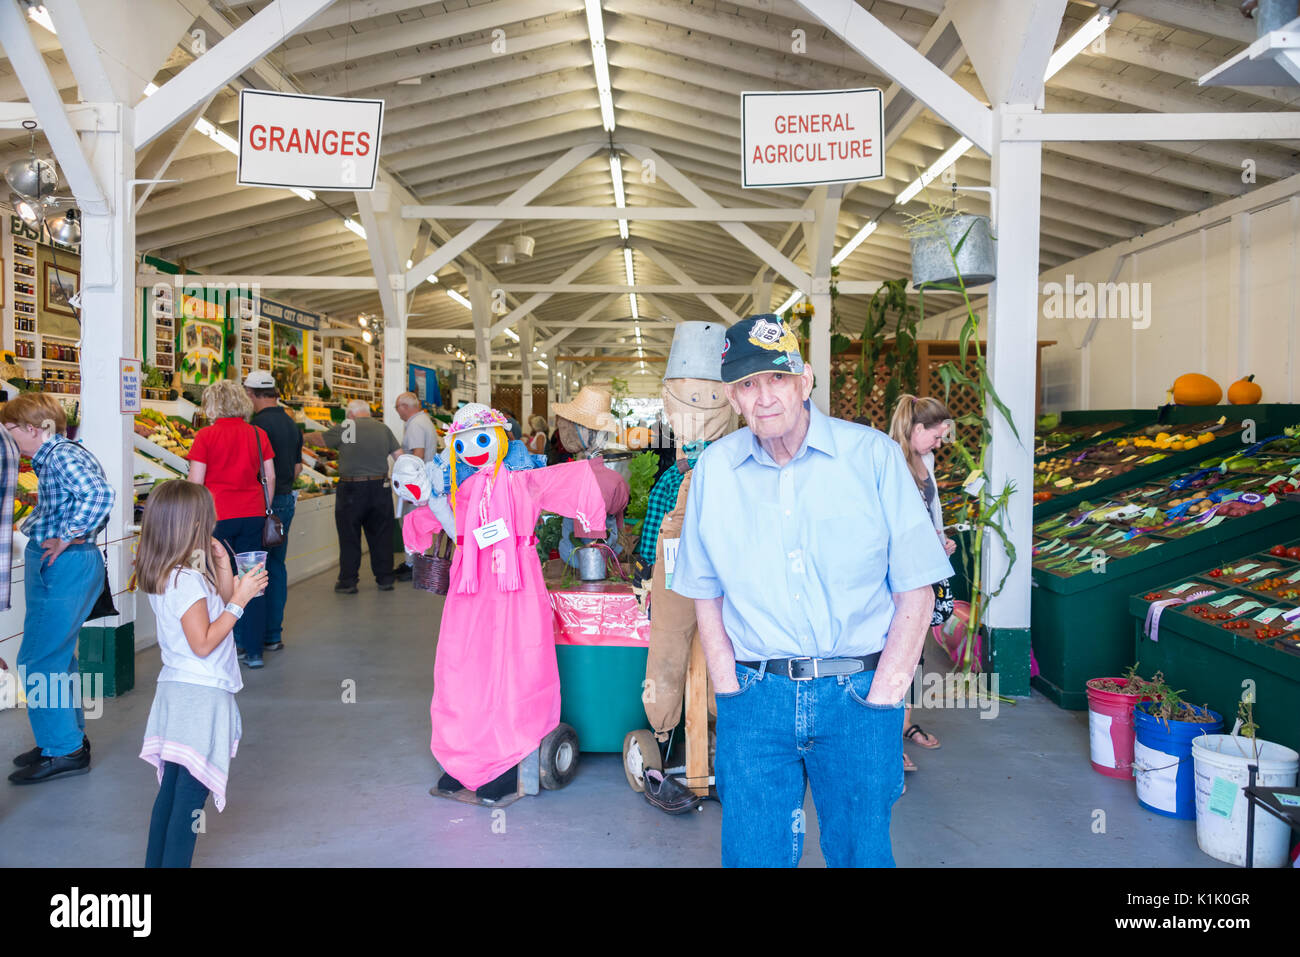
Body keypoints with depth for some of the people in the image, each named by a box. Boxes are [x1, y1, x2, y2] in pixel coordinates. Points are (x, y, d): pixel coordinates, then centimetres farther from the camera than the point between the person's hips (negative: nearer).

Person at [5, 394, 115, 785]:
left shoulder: (63, 456, -16)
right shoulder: (52, 456, 15)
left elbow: (100, 493, -34)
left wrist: (67, 537, -25)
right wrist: (36, 529, 12)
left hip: (64, 566, -11)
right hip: (55, 566, 11)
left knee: (37, 662, -4)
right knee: (58, 657, 19)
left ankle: (64, 750, 5)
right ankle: (69, 736, 30)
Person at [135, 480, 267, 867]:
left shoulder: (167, 575, 9)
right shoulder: (187, 580, -20)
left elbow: (217, 609, 16)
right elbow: (203, 643, -21)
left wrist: (223, 568, 6)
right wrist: (240, 599, -19)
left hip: (177, 689, 10)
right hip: (200, 695, -10)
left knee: (171, 789, 17)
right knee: (191, 793, -2)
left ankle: (155, 862, 26)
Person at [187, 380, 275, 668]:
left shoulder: (206, 435, -5)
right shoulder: (258, 434, 5)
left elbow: (195, 482, -5)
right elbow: (270, 477, 7)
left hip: (217, 516, -3)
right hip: (253, 515, 3)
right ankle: (253, 649, 10)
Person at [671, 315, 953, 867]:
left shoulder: (873, 456, -4)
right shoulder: (714, 469, 3)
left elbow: (915, 588, -3)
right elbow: (705, 592, 10)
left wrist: (883, 696, -7)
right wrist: (729, 688, 1)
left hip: (857, 696, -1)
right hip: (755, 698, 2)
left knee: (860, 852, 11)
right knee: (751, 853, 10)